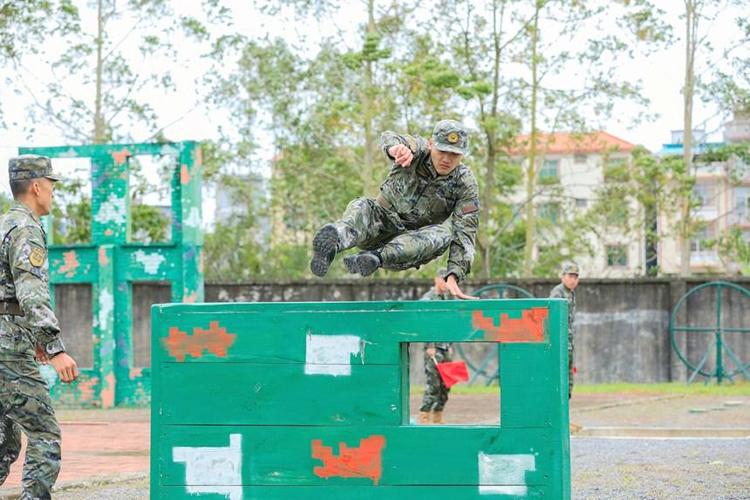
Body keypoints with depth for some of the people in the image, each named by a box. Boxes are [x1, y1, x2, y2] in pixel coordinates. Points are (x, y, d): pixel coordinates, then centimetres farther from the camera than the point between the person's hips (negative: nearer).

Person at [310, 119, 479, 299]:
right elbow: (389, 138, -33)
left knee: (444, 234, -31)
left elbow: (464, 233, -18)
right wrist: (396, 147, -59)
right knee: (361, 207, -31)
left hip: (414, 239, 0)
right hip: (382, 222, 0)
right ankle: (332, 243, -64)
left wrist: (453, 276, -33)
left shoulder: (466, 184, -10)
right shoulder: (418, 150, -10)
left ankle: (375, 257, -48)